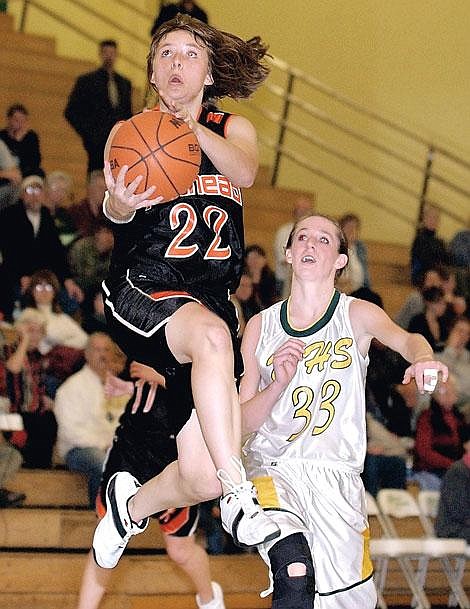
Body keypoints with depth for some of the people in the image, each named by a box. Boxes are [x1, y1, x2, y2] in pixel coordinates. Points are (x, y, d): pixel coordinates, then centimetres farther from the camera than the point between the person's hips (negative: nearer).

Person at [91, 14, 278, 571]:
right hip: (140, 291, -3)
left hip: (210, 301, 3)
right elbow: (114, 209, -13)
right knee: (212, 335, -40)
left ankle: (129, 506, 27)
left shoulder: (232, 129, 12)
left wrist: (192, 126, -31)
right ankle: (240, 499, -34)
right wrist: (121, 203, -38)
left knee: (202, 478, -7)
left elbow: (245, 172, -13)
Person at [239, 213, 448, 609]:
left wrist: (423, 356, -43)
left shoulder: (357, 315, 4)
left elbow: (402, 338, -19)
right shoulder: (261, 327, 8)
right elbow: (241, 423, 6)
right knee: (295, 574, -28)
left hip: (338, 477, 1)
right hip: (272, 469, -1)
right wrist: (279, 385, -13)